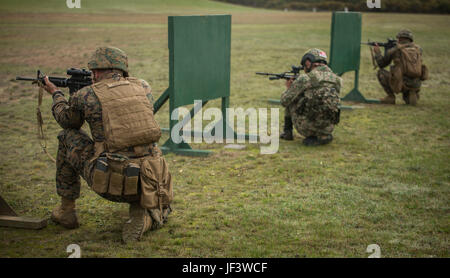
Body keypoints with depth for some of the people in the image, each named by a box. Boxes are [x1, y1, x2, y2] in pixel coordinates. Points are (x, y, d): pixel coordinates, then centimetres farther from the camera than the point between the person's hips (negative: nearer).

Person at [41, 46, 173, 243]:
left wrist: (55, 93, 41)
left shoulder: (84, 96, 0)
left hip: (111, 183, -2)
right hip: (149, 181, 3)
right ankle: (143, 217, -1)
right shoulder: (143, 87, 9)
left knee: (67, 137, 22)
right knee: (159, 210, 38)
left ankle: (66, 210, 29)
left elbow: (68, 122, 24)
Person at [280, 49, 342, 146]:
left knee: (290, 101, 19)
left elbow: (284, 101, -1)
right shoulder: (336, 79, 10)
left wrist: (289, 88, 22)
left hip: (308, 126, -5)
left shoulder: (305, 78, -7)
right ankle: (323, 135, 16)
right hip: (328, 127, 5)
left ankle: (287, 132, 25)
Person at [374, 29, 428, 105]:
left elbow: (381, 64, 16)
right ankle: (411, 94, 5)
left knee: (380, 72, 17)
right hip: (416, 85, 5)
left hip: (401, 84, -5)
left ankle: (390, 97, 10)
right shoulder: (418, 49, 12)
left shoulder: (393, 50, 2)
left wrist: (377, 52, 35)